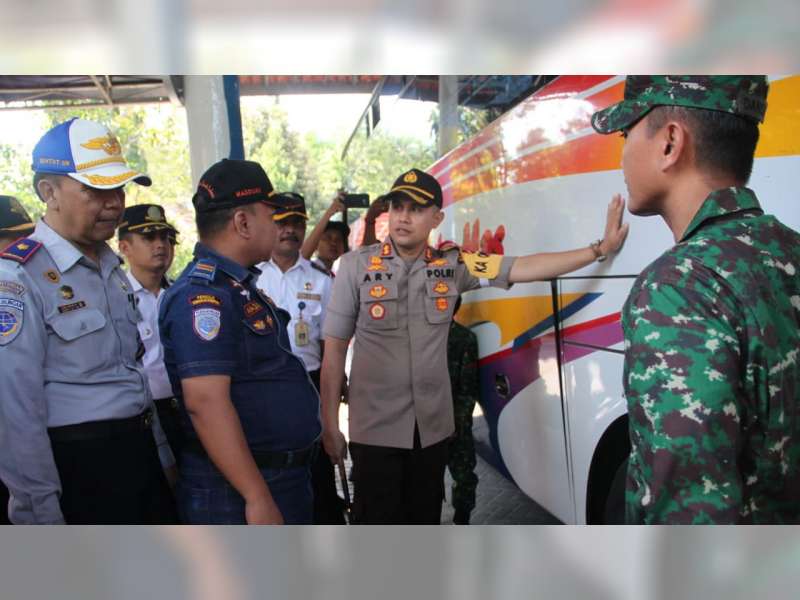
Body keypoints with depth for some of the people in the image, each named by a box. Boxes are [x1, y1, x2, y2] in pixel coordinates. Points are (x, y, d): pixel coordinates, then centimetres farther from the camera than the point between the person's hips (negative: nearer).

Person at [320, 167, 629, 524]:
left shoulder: (454, 265, 0)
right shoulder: (356, 266, -7)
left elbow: (524, 268, -1)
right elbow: (334, 348, -5)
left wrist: (600, 249, -4)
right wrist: (329, 424, -5)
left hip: (433, 427, 4)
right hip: (375, 429, -3)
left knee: (425, 523, 19)